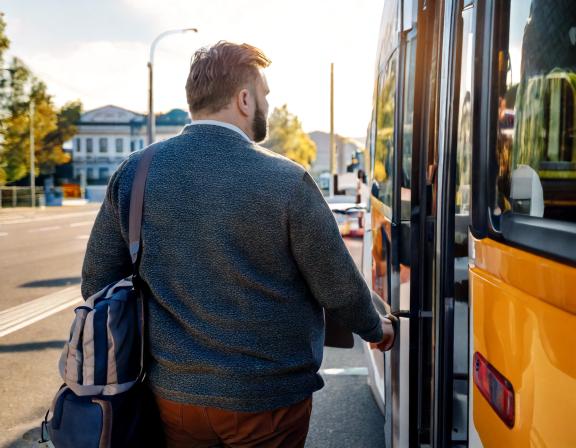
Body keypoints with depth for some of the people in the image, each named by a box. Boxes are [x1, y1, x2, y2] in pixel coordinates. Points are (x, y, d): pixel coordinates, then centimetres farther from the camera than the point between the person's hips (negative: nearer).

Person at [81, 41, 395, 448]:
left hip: (172, 393, 3)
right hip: (267, 399, -3)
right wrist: (375, 328, 12)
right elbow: (338, 288, -9)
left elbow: (97, 284, 1)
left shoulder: (132, 174, -6)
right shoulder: (286, 181, -17)